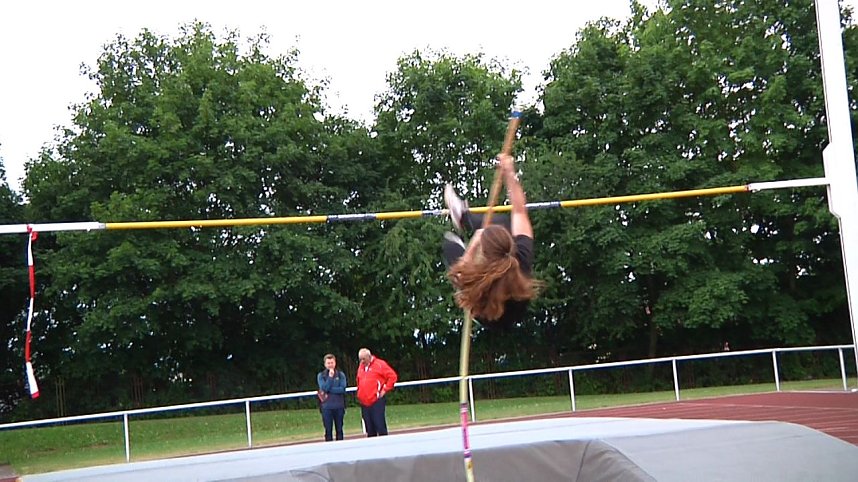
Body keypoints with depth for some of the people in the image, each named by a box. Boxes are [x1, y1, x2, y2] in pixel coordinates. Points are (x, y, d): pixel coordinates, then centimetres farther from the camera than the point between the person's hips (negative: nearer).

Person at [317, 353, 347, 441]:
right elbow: (324, 388, -11)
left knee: (339, 430, 8)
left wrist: (328, 391, -12)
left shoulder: (341, 375, 3)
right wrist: (330, 376, -16)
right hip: (326, 407, -1)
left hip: (339, 406, 1)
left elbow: (342, 389, -9)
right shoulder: (321, 376, 3)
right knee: (328, 431, 3)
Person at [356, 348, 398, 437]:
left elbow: (392, 376, -6)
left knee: (380, 426, -9)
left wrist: (385, 390, -7)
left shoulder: (379, 364, -3)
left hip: (377, 402, -6)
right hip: (364, 402, 6)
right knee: (369, 429, 6)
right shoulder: (361, 367, 16)